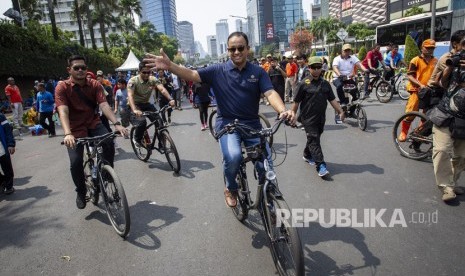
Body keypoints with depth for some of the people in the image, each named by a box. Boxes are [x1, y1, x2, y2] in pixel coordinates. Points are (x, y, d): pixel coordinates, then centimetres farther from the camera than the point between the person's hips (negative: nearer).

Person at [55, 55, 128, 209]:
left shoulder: (95, 85, -6)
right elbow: (63, 111, -25)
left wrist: (116, 124, -35)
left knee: (109, 142, -28)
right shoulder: (62, 87, -12)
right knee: (75, 162, -14)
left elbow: (104, 105, -18)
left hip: (93, 124, 1)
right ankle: (81, 192, 14)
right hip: (76, 129, -1)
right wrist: (68, 134, -42)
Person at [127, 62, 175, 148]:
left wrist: (170, 99, -46)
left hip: (146, 104, 4)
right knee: (142, 121, -29)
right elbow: (130, 95, -34)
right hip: (135, 105, -4)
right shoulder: (133, 81, -20)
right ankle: (137, 139, 1)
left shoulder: (153, 79, -10)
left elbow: (162, 89, -26)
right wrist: (134, 110, -52)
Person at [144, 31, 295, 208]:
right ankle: (231, 189, 6)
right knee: (233, 157, -28)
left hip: (252, 125, 2)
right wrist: (169, 66, -26)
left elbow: (270, 93, -10)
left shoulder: (258, 72, 2)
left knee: (266, 163, -7)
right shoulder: (218, 71, 1)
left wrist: (283, 111, -31)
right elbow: (192, 75, -8)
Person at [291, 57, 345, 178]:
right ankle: (321, 166, -10)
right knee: (314, 140, -8)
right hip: (308, 118, -6)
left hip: (321, 118, 6)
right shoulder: (303, 84, -7)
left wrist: (340, 111, 5)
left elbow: (332, 99, 12)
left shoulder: (325, 83, 10)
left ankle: (307, 155, 40)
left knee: (314, 138, 17)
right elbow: (296, 102, -5)